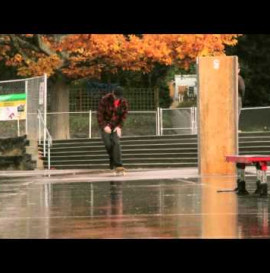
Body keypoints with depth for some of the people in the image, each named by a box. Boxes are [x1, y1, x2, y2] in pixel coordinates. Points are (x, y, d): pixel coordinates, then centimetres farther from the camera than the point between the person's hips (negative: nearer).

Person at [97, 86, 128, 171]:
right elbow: (99, 114, -14)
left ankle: (118, 164, -20)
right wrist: (104, 126, -20)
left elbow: (124, 115, 0)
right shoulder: (105, 100, -16)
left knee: (116, 143, -15)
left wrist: (119, 127, -12)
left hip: (116, 126, 2)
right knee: (108, 144, -12)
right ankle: (112, 160, 14)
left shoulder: (123, 102, -7)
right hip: (105, 125, -2)